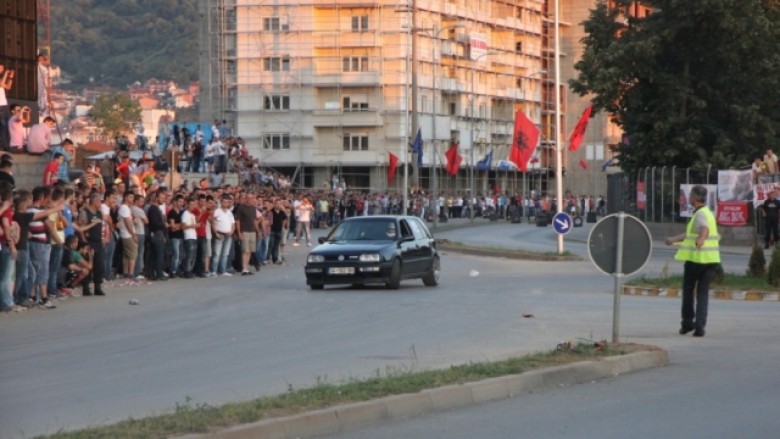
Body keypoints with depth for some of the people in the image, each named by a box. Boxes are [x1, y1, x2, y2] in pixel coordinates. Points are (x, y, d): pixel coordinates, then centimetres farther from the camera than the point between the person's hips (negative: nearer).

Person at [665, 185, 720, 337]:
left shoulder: (700, 214, -11)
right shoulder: (708, 213, 18)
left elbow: (704, 228, -36)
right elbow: (690, 234, 32)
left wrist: (701, 238, -56)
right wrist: (674, 239, 44)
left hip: (696, 258, -7)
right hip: (711, 259, 7)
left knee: (688, 289, 10)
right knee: (703, 292, 5)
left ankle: (688, 322, 13)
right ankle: (700, 326, -4)